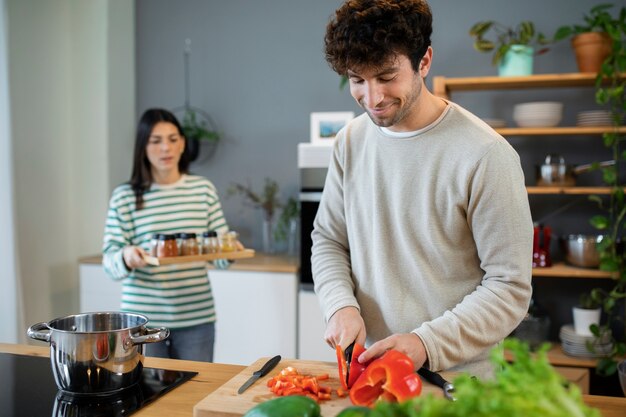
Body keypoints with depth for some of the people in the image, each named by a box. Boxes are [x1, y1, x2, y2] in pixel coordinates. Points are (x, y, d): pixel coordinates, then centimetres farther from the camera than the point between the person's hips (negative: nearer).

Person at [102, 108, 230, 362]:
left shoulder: (203, 189, 3)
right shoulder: (124, 196, -3)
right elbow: (110, 262, -3)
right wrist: (126, 257, -24)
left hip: (196, 316, 2)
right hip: (143, 318, -1)